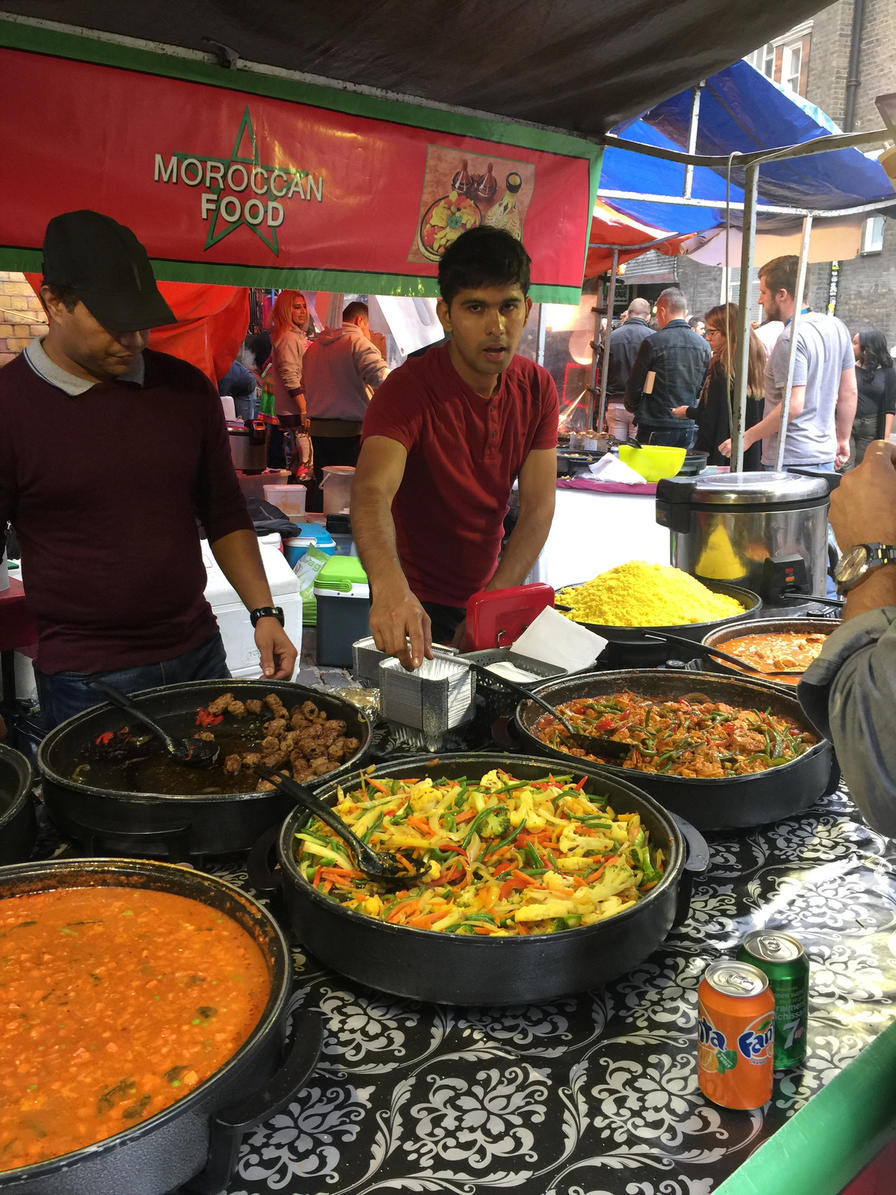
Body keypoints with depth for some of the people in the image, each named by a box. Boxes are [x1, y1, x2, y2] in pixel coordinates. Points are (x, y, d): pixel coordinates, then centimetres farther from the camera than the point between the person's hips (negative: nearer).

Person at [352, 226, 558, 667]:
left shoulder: (537, 388, -6)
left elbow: (538, 506, -9)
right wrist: (390, 587, -59)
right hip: (416, 602, -5)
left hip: (487, 593, 5)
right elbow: (372, 491, -39)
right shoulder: (408, 387, -22)